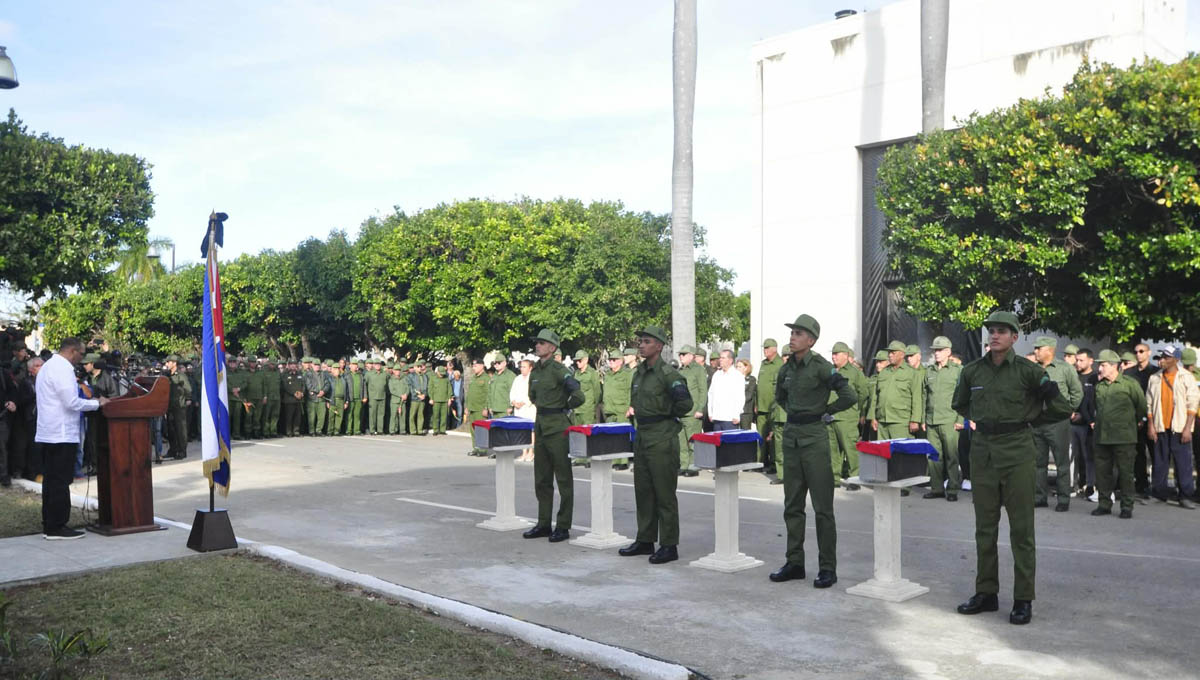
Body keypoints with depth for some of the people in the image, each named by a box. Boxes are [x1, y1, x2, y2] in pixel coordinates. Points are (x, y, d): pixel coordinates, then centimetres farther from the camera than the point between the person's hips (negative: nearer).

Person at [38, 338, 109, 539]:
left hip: (49, 433, 10)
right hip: (62, 434, -10)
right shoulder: (62, 368, -15)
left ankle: (49, 526, 16)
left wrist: (91, 402, 15)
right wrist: (97, 403, -7)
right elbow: (71, 402, -20)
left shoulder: (49, 366, 18)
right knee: (60, 482, -5)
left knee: (52, 481, 12)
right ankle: (56, 528, -2)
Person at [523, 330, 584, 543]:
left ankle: (563, 527, 5)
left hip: (558, 429, -9)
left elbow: (577, 395, -22)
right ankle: (544, 524, 22)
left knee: (563, 480, 0)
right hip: (541, 428, 9)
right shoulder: (535, 371, 11)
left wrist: (564, 409, -7)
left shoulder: (558, 370, -13)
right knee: (541, 480, 13)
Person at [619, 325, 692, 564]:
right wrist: (640, 415, 13)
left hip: (662, 439, -9)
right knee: (643, 491, 14)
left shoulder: (668, 374, -13)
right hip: (641, 436, 9)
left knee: (664, 494, -2)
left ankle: (669, 546, 5)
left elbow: (686, 403, -19)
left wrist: (666, 416, -6)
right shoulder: (639, 373, 12)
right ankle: (645, 540, 25)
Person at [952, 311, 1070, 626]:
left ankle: (1024, 600, 8)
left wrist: (1028, 418, 7)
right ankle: (986, 593, 19)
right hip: (983, 452, 4)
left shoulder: (1029, 371, -6)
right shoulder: (972, 371, 6)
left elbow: (1062, 408, 0)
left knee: (1021, 529, 1)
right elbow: (960, 405, 24)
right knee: (984, 528, 10)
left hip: (1018, 453, -4)